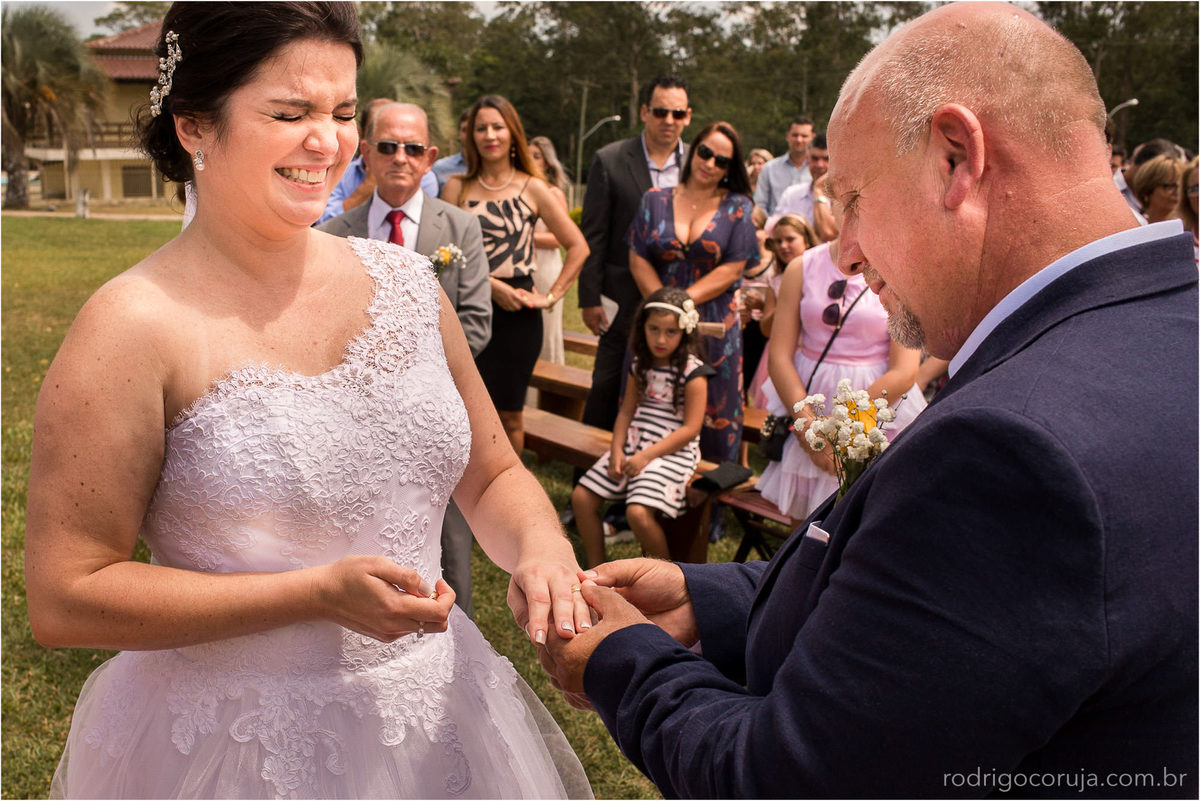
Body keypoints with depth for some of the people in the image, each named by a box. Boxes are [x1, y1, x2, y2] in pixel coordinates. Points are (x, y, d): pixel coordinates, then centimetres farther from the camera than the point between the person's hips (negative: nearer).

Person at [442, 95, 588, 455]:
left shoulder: (533, 188, 4)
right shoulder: (457, 186, 5)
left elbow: (578, 247, 5)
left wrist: (551, 297, -2)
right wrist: (492, 285, -12)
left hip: (517, 314, 0)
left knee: (509, 415, 8)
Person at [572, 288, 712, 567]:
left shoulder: (693, 372, -11)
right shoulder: (641, 366, 9)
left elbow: (690, 428, -14)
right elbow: (626, 412, 11)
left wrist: (647, 456, -18)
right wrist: (617, 451, -5)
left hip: (672, 451, -7)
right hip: (633, 445, 7)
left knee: (638, 512, -27)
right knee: (581, 497, -2)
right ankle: (597, 568, 13)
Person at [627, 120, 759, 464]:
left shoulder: (738, 207, 3)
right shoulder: (655, 200, 8)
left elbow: (733, 269, -5)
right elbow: (638, 259, 2)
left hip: (714, 324, -1)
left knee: (711, 412, 2)